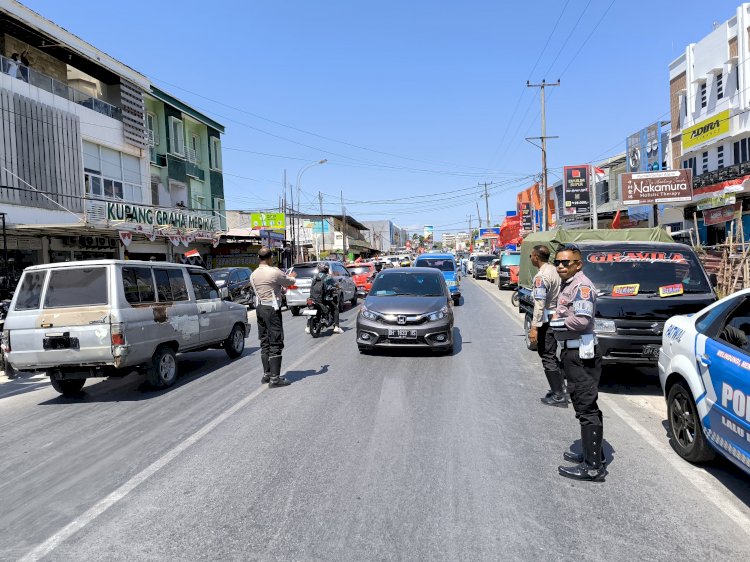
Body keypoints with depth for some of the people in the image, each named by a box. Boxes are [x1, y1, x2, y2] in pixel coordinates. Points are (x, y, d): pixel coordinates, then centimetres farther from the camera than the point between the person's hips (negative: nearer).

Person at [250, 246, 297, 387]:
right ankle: (275, 378, -6)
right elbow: (290, 283, -1)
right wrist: (292, 276, 24)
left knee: (264, 342, 15)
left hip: (259, 308, 7)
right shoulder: (275, 272, -14)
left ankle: (266, 374, 22)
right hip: (272, 309, -7)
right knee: (276, 343, -4)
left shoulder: (253, 275, 6)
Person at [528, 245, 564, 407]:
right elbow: (558, 296, 14)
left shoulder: (541, 276, -18)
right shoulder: (555, 270, 10)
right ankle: (558, 389, 26)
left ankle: (558, 396, -1)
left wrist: (534, 327, -23)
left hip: (547, 321, -9)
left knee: (548, 358, -3)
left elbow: (540, 304, -23)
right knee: (552, 356, 18)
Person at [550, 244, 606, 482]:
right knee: (584, 406, 18)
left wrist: (559, 321, -11)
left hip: (581, 354, -11)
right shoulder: (567, 285, 17)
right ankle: (592, 453, 31)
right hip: (572, 352, 11)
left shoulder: (581, 286, -15)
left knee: (587, 408, -7)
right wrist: (558, 316, 7)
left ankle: (593, 466, -2)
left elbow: (582, 320, -25)